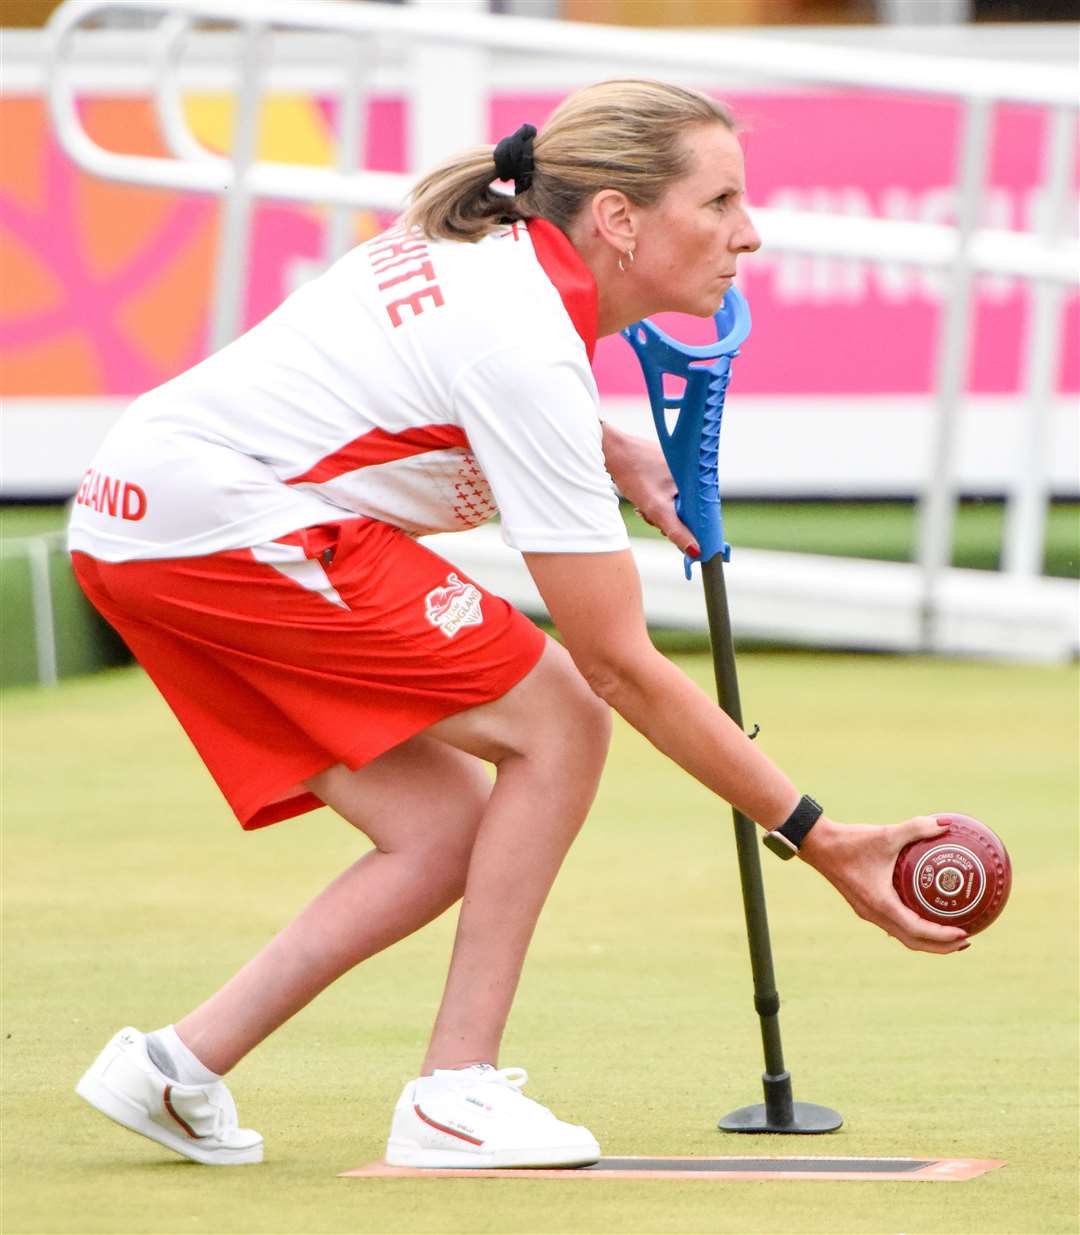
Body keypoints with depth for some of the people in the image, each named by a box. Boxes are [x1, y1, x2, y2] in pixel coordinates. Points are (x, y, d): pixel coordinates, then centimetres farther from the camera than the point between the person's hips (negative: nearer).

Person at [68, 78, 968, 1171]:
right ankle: (457, 1094, -5)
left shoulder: (497, 243, 7)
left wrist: (607, 456, 14)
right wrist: (818, 838, -13)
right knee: (556, 722, -7)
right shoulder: (530, 354, -19)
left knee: (447, 830, 8)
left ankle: (179, 1065, 6)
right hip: (226, 518, -9)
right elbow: (620, 667, -16)